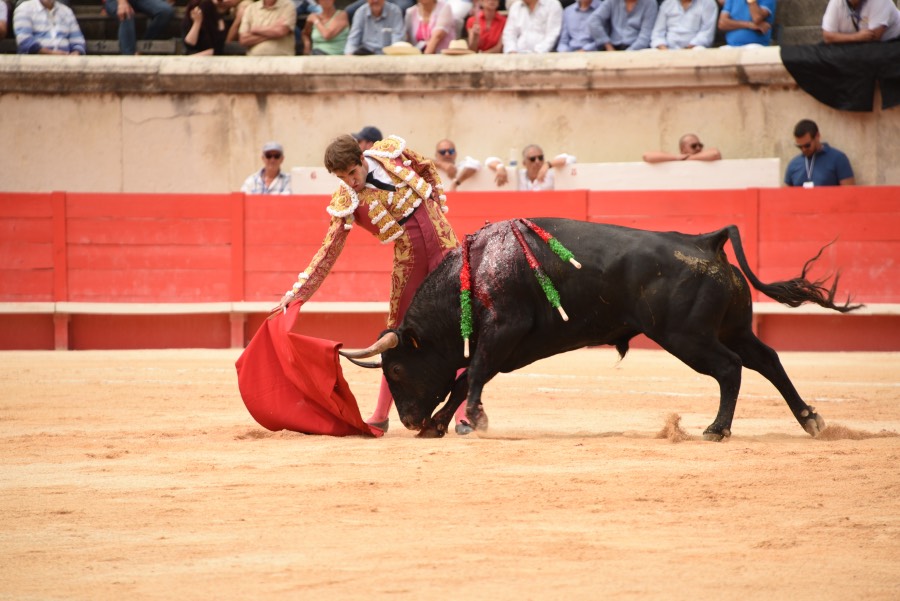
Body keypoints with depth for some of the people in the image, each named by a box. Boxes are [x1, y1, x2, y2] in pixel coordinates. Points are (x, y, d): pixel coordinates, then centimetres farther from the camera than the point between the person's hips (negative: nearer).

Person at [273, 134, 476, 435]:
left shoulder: (390, 152, -7)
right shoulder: (347, 202, -12)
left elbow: (428, 169, 12)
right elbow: (329, 251, -13)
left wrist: (439, 205, 6)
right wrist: (297, 291, -18)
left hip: (444, 244, 1)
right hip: (408, 260, -1)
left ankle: (463, 412, 0)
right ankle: (381, 415, 15)